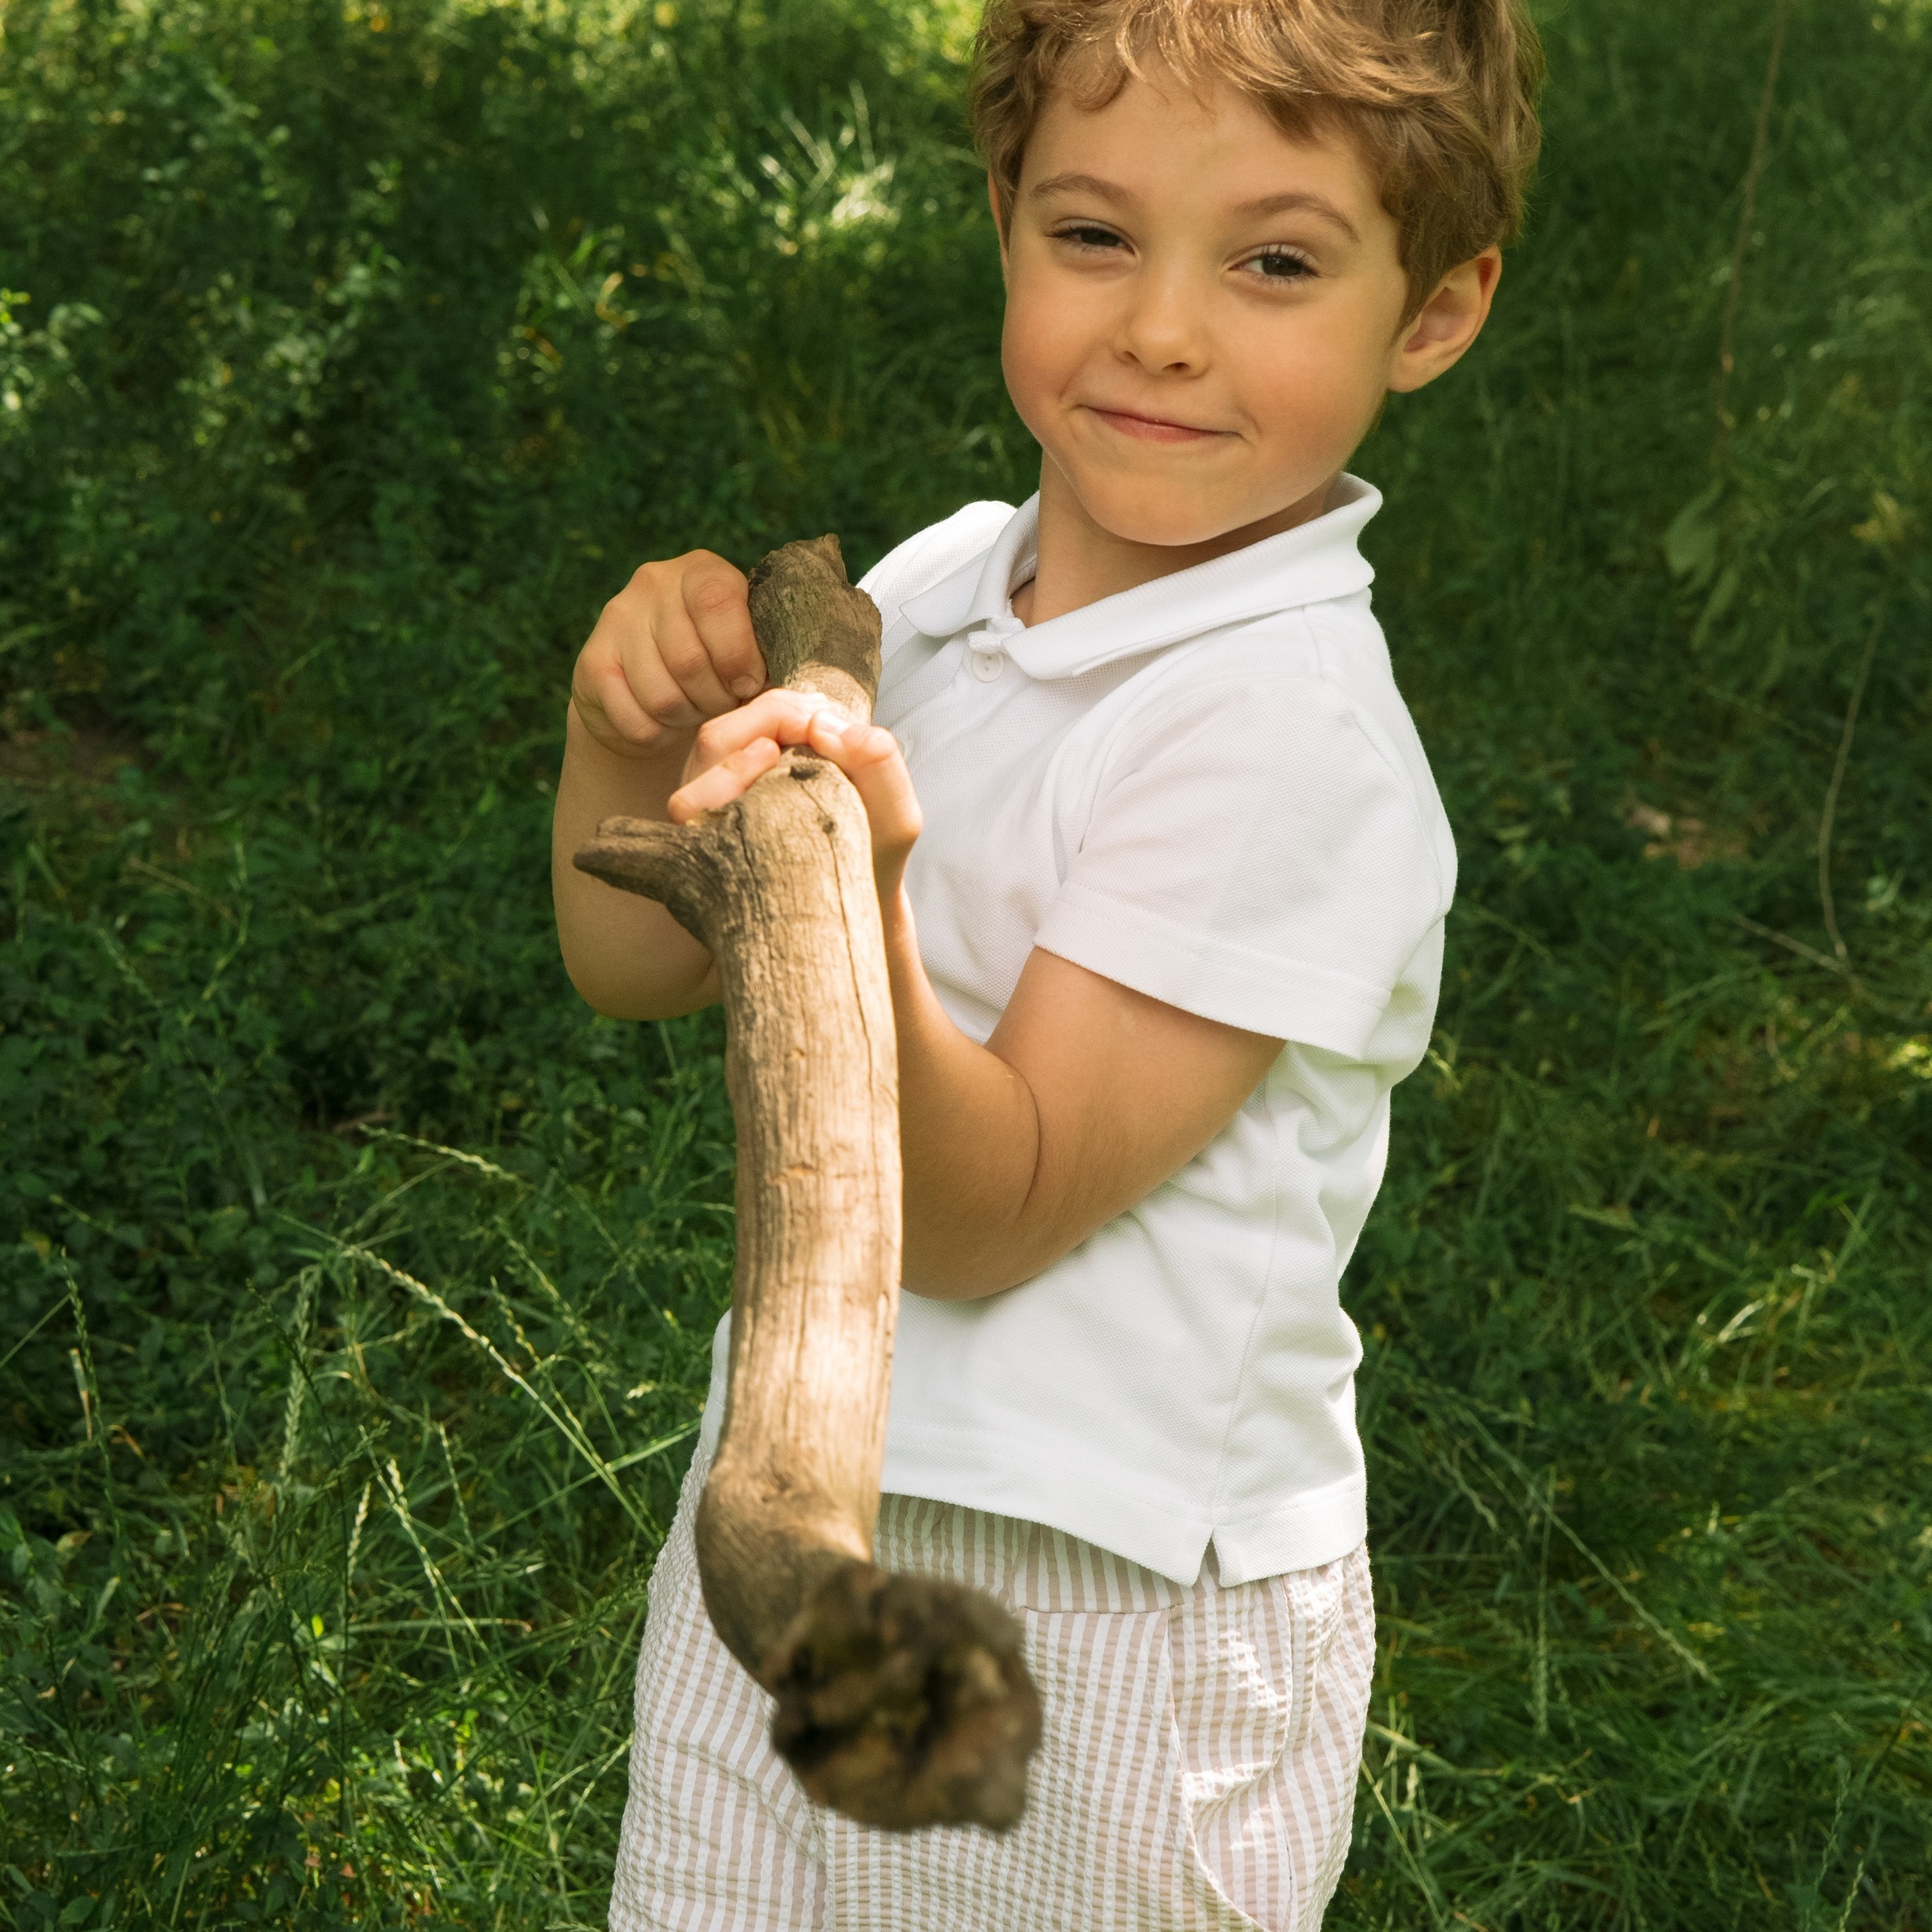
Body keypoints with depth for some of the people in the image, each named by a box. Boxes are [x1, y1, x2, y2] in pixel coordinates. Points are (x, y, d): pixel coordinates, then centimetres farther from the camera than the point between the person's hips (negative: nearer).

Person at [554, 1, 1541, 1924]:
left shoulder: (1290, 732, -21)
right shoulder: (938, 586, -1)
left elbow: (978, 1219, -22)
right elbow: (636, 967, 6)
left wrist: (856, 911, -39)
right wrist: (628, 731, -12)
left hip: (1111, 1609, -6)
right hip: (785, 1494, 7)